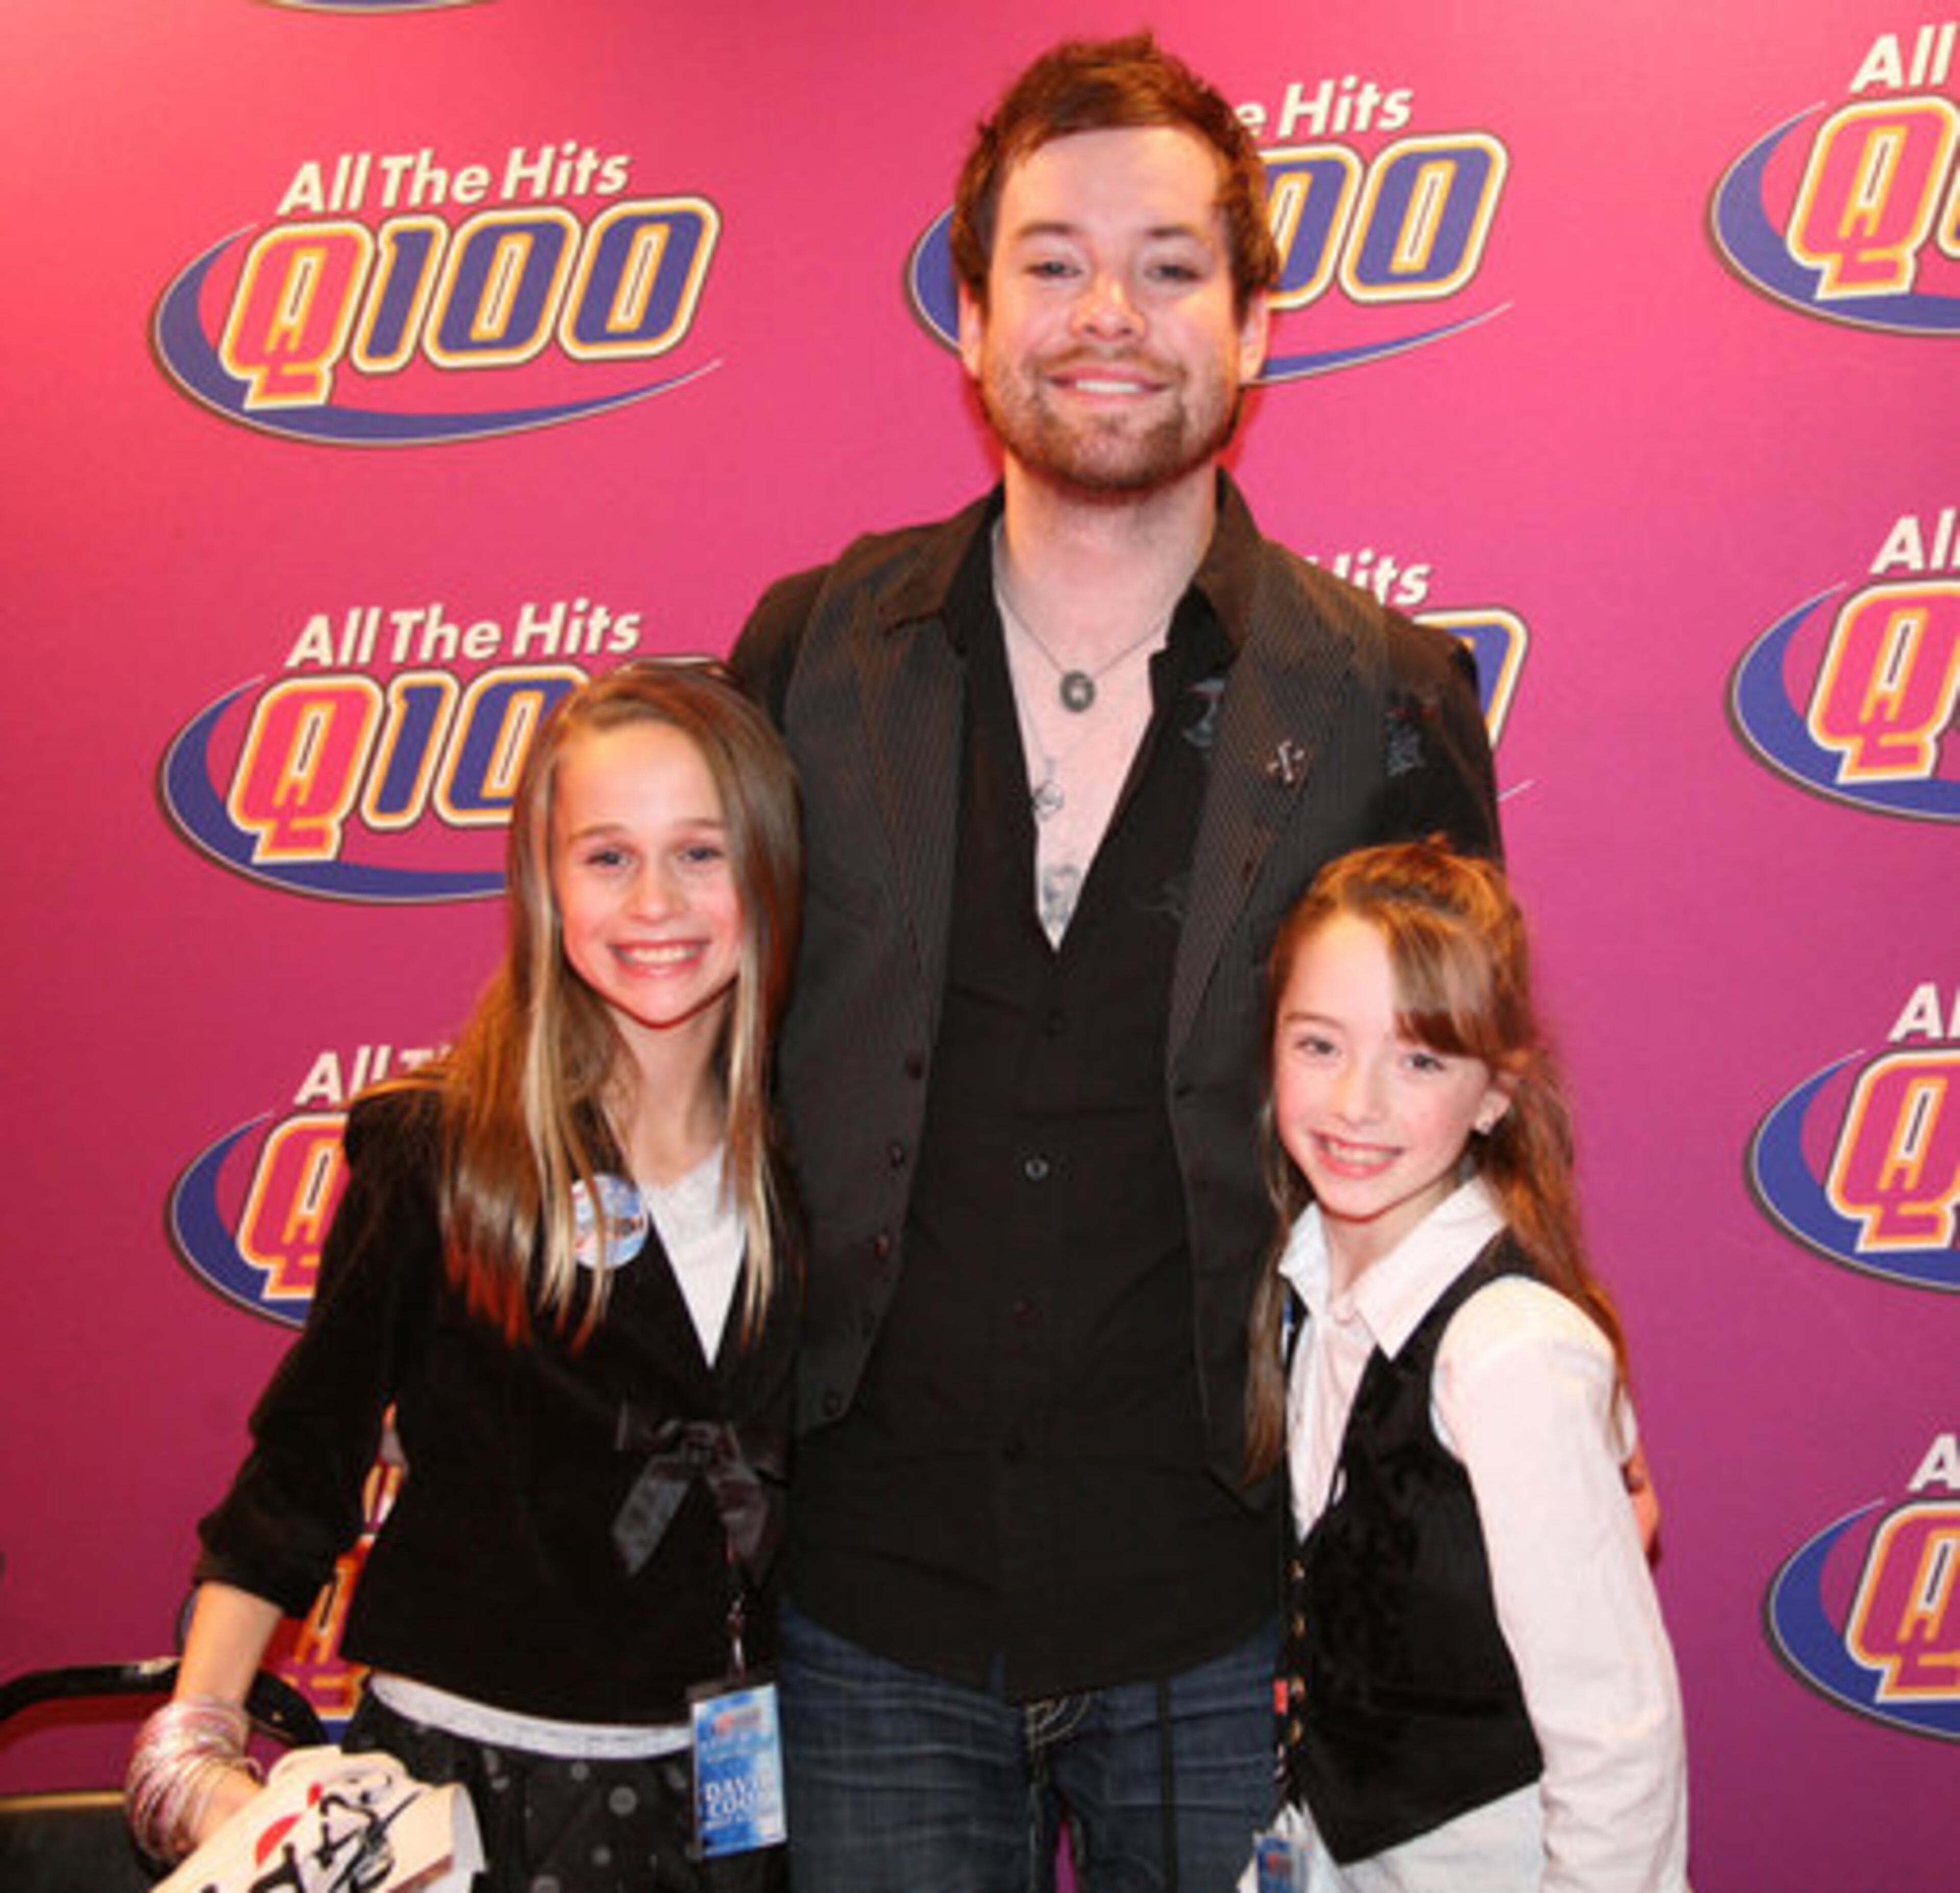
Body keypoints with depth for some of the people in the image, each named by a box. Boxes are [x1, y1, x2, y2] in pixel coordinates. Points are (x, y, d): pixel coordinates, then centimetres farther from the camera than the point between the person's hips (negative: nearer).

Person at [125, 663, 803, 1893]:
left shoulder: (808, 1157, -2)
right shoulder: (439, 1149, -10)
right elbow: (307, 1455, -4)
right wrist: (195, 1748, -10)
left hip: (720, 1788, 2)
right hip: (458, 1777, -2)